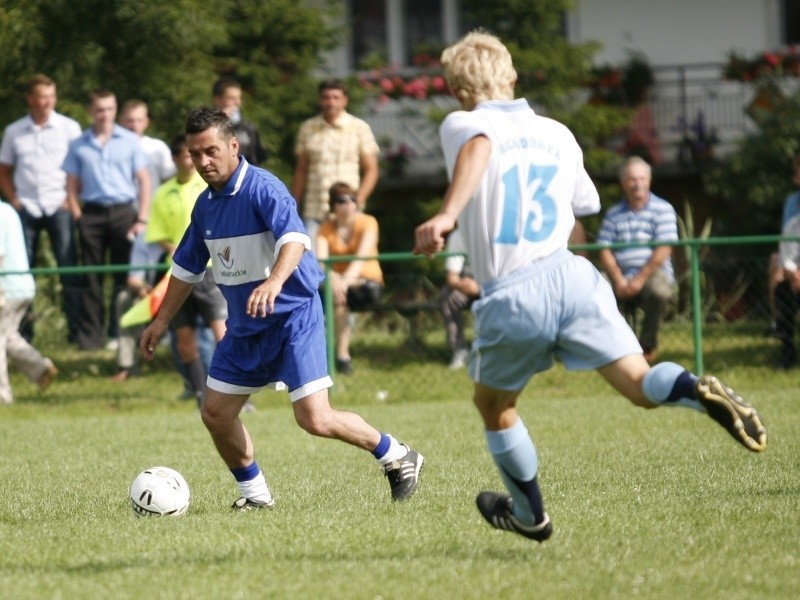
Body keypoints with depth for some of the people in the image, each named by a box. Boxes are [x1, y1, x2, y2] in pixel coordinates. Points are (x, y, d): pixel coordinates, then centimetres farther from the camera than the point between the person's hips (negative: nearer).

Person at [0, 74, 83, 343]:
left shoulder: (69, 128, 2)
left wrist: (72, 200, -6)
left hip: (58, 207, -2)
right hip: (26, 209, 2)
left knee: (69, 268, -5)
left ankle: (76, 328, -2)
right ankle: (22, 330, 8)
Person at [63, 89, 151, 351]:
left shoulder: (130, 141, 4)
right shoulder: (78, 146, 7)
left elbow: (144, 181, 5)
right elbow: (72, 186, 8)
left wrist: (142, 219, -3)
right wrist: (77, 217, -4)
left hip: (123, 211, -1)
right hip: (92, 213, 1)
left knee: (123, 275, 1)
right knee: (92, 276, 1)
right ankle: (90, 334, 3)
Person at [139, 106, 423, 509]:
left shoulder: (263, 189, -18)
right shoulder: (206, 204, 7)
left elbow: (294, 238, -35)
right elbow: (187, 267, 21)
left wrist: (275, 282, -54)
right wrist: (161, 321, 22)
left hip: (293, 316, -8)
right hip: (245, 326, 8)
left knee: (314, 419, -15)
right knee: (215, 414, 5)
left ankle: (396, 457, 6)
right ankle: (255, 493, 23)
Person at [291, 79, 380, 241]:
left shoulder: (359, 128, 3)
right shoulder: (308, 128, 10)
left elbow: (371, 170, 4)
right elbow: (301, 170, 16)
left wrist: (358, 201, -9)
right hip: (313, 213, 2)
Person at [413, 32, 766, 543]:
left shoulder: (463, 124, 4)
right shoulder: (557, 134, 19)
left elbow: (477, 147, -22)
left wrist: (447, 214, -36)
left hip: (511, 297, -3)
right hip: (570, 274, 3)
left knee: (493, 405, 21)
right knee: (641, 385, -4)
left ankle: (531, 514, 33)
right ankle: (699, 392, -36)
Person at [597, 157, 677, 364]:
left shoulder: (663, 209, 3)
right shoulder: (614, 214, 12)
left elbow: (663, 251, -7)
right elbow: (604, 251, 4)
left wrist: (640, 279, -16)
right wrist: (618, 280, -13)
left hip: (653, 273, -3)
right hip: (623, 278, 3)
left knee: (658, 292, -37)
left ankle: (648, 345, -13)